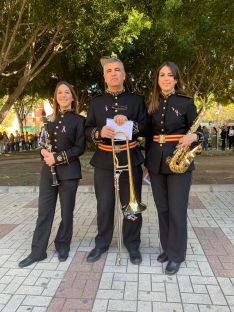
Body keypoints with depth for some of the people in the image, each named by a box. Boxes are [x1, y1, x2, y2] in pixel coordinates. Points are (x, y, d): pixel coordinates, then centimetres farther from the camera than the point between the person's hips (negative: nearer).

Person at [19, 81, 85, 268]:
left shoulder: (78, 120, -3)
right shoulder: (50, 120, 11)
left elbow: (79, 148, -7)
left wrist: (58, 157, -16)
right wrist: (44, 152, -7)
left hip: (68, 172, -4)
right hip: (48, 171, 4)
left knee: (67, 212, 8)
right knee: (44, 211, 6)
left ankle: (62, 246, 26)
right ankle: (38, 251, 16)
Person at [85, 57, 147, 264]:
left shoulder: (137, 99, 5)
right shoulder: (96, 101, 8)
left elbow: (146, 128, 1)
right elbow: (88, 130, 5)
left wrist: (130, 124, -18)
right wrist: (99, 132, -17)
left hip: (131, 160, 0)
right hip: (104, 160, 1)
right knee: (104, 206, 9)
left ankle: (132, 244, 27)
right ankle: (102, 243, 29)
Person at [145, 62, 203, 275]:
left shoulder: (186, 102, -1)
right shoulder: (152, 105, 10)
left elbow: (197, 130, 2)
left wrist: (193, 137, -21)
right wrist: (148, 159, 9)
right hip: (155, 162, 4)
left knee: (177, 210, 0)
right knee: (162, 209, 12)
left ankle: (176, 255, 17)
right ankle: (167, 248, 29)